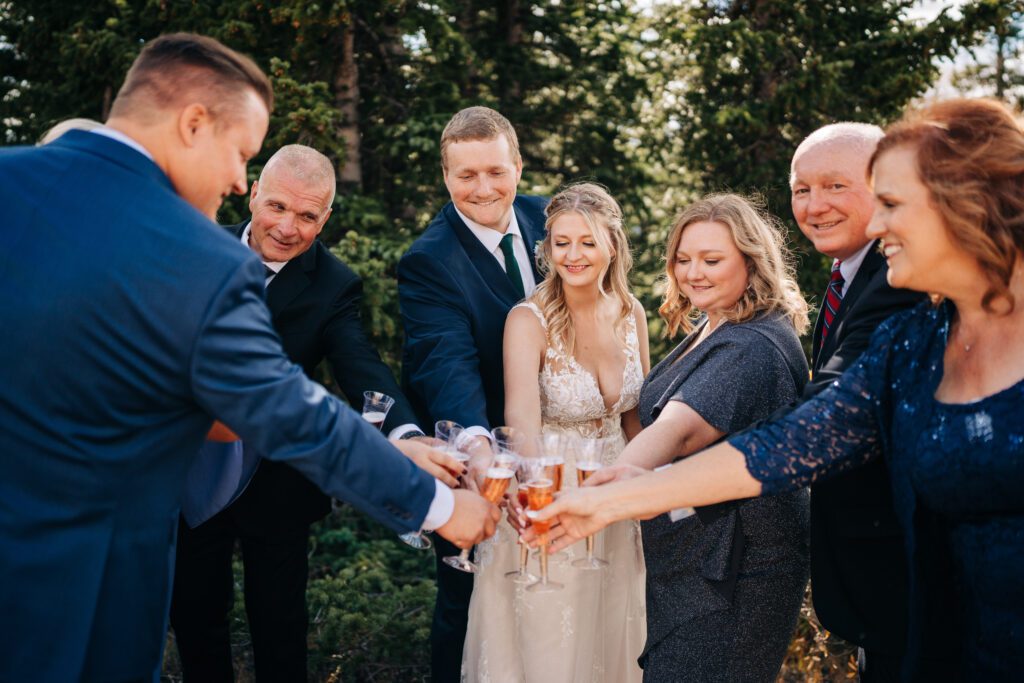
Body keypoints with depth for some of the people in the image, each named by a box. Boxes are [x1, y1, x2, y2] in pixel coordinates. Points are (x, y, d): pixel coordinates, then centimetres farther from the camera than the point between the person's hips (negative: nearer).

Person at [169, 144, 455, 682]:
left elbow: (363, 370, -29)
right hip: (189, 474, 3)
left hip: (276, 488, -2)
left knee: (278, 627, 13)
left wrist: (406, 435, -49)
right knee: (193, 613, 18)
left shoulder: (335, 288, -14)